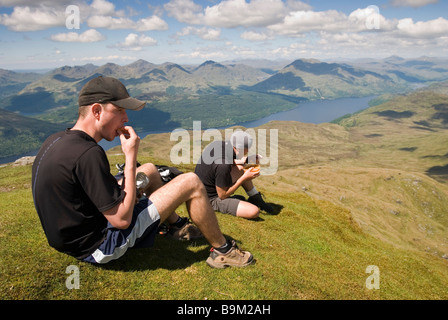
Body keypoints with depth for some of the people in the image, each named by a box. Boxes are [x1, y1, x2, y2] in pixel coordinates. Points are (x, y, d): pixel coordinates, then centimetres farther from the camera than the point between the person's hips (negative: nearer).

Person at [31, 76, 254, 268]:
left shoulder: (56, 141, 2)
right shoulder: (88, 154, -28)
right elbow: (122, 219, -25)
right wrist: (130, 157, -20)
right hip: (100, 247, -9)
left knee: (149, 170, 21)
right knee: (191, 183, -10)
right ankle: (222, 250, 10)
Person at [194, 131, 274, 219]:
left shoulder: (217, 143, -7)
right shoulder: (223, 166, -31)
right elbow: (222, 195, -21)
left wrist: (240, 161, -1)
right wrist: (244, 178, -17)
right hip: (212, 200, -10)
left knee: (241, 167, 16)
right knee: (254, 212, -23)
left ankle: (256, 198, 20)